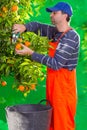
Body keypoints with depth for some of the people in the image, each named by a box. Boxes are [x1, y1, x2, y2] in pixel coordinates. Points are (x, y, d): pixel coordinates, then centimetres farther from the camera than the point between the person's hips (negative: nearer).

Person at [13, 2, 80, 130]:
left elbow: (56, 64, -22)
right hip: (53, 83, 9)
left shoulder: (72, 37, -18)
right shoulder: (55, 32, 8)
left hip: (64, 87, -9)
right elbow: (38, 26, 20)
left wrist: (31, 53, -20)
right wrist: (24, 27, -4)